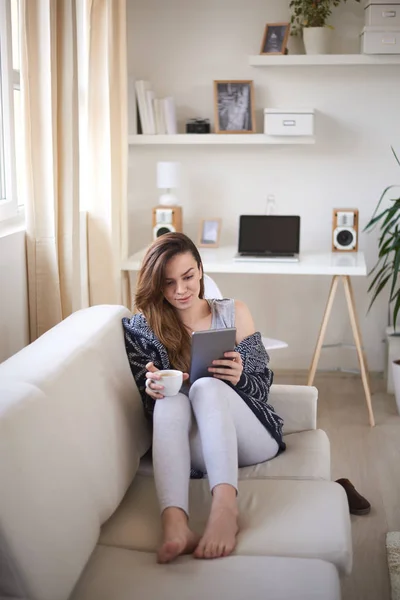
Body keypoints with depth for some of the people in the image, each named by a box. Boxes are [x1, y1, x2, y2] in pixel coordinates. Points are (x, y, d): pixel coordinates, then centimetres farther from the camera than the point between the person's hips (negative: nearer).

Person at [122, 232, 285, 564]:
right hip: (198, 449, 0)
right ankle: (174, 522, -53)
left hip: (251, 438, 0)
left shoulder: (233, 312, 5)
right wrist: (151, 389, -21)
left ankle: (225, 508, -51)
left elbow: (263, 384, 3)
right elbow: (151, 405, 3)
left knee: (207, 387, -30)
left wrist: (239, 377, -20)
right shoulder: (146, 327, 5)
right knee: (170, 400, -31)